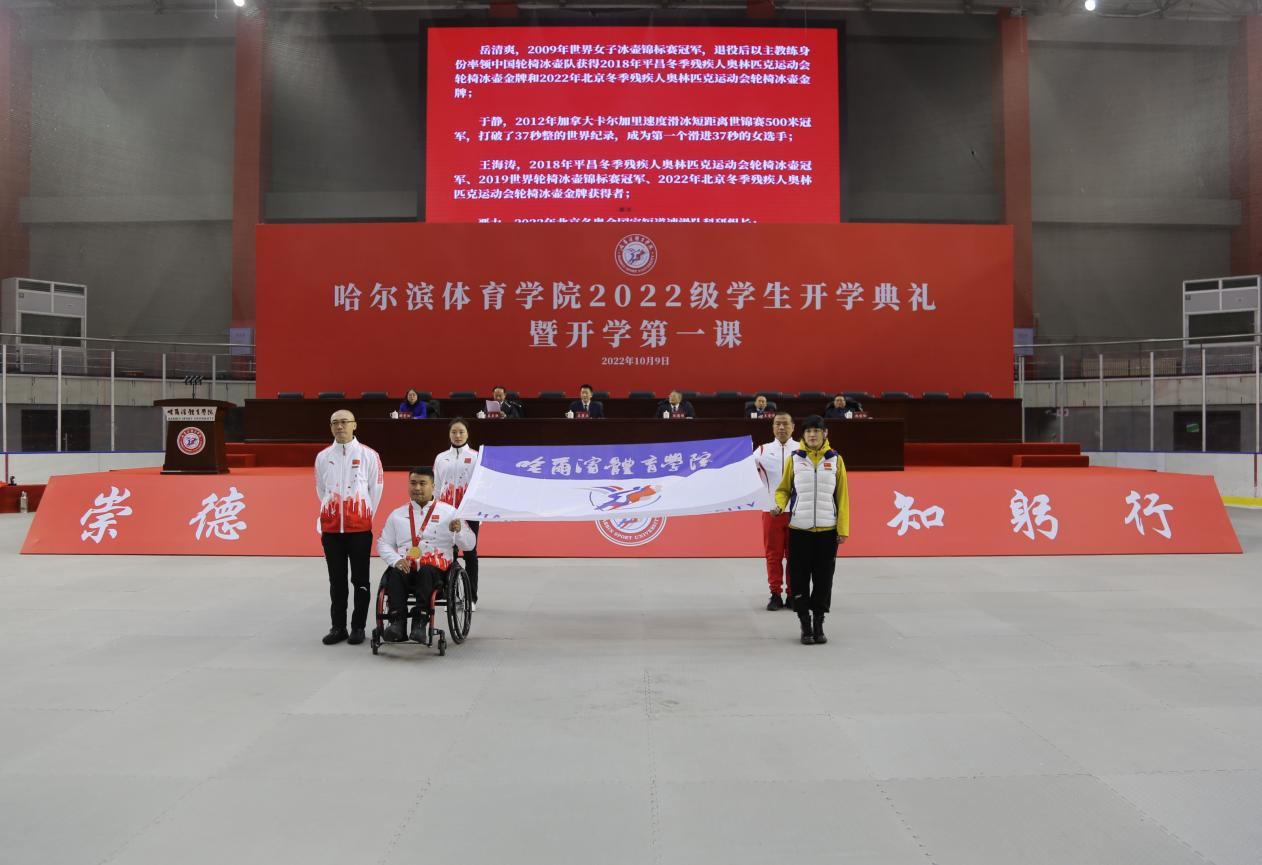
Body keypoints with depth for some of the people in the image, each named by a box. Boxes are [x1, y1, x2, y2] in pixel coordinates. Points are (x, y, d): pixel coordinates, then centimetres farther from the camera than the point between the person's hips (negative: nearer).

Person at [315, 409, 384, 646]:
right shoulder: (323, 457, 7)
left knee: (360, 579, 2)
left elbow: (376, 488, 3)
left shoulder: (368, 455, -2)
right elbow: (321, 489, 16)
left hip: (360, 526, -3)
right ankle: (338, 627, 16)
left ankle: (358, 627, 11)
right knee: (336, 579, 8)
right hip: (331, 527, 3)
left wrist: (366, 516, 5)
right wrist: (332, 513, 12)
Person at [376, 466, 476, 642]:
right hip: (405, 567, 2)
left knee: (426, 571, -36)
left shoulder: (448, 512, 12)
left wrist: (458, 530, -15)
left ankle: (419, 621, -39)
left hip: (436, 569, -2)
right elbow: (383, 544, 14)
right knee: (395, 574, -33)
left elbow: (469, 545, 8)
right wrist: (396, 560, -6)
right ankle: (398, 622, -36)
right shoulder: (397, 514, 19)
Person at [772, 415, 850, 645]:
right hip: (799, 529, 0)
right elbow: (784, 489, 10)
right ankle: (805, 625, 14)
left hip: (827, 530, 0)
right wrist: (779, 505, -12)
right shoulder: (794, 459, 4)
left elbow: (842, 496, 3)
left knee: (823, 579, 5)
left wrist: (843, 529, -1)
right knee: (800, 579, 2)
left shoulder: (835, 460, 4)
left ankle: (819, 624, 19)